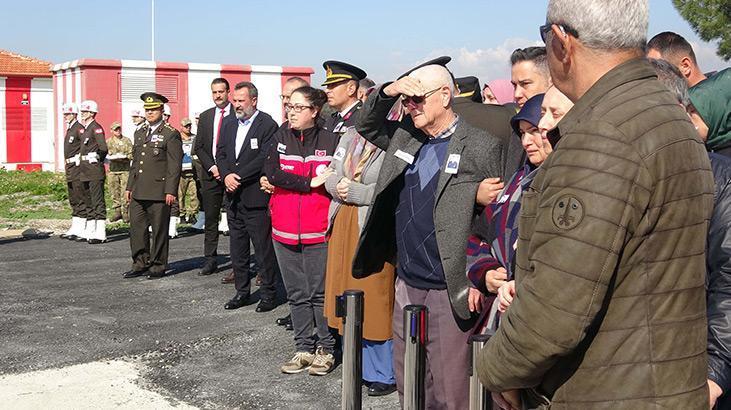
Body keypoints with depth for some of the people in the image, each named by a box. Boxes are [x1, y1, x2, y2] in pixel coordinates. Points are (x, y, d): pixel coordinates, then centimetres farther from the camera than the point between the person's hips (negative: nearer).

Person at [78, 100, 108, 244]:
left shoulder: (96, 128, -12)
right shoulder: (85, 129, 17)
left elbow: (103, 148, -22)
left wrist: (98, 161, -8)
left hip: (95, 170, -10)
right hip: (85, 170, 10)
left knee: (98, 201, -8)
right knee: (88, 201, 14)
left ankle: (100, 234, -8)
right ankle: (90, 232, 20)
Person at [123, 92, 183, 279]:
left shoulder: (171, 134, -4)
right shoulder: (139, 133, 17)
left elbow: (175, 165, -9)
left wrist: (170, 191, -14)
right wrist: (129, 187, 16)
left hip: (159, 192, -7)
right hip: (138, 192, 7)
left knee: (159, 230, 2)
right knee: (136, 228, 8)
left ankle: (158, 266, 12)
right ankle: (140, 264, 19)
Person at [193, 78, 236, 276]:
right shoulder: (205, 116, 12)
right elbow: (199, 147, 10)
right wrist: (212, 167, -4)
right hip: (210, 174, 4)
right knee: (210, 220, 6)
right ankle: (210, 260, 12)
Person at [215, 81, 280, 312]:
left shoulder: (268, 125, -9)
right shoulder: (229, 125, 14)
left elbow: (265, 159, -17)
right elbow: (220, 154, 12)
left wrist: (239, 176, -16)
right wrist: (226, 175, -7)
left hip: (256, 198, -7)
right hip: (233, 197, 7)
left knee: (264, 248, 0)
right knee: (237, 248, 14)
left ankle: (268, 293, 11)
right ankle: (242, 292, 25)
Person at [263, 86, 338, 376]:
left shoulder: (330, 141, -4)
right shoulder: (281, 138, 6)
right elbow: (272, 173, -8)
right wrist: (310, 182, -15)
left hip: (318, 231, -4)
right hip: (284, 230, 4)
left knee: (320, 292, 3)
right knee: (296, 294, 11)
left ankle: (325, 350, 16)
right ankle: (304, 349, 21)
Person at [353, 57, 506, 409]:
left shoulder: (482, 148, -9)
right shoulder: (404, 136, 9)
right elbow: (366, 126, 22)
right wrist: (387, 92, 2)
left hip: (449, 291, -6)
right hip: (406, 284, 7)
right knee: (406, 381, 18)